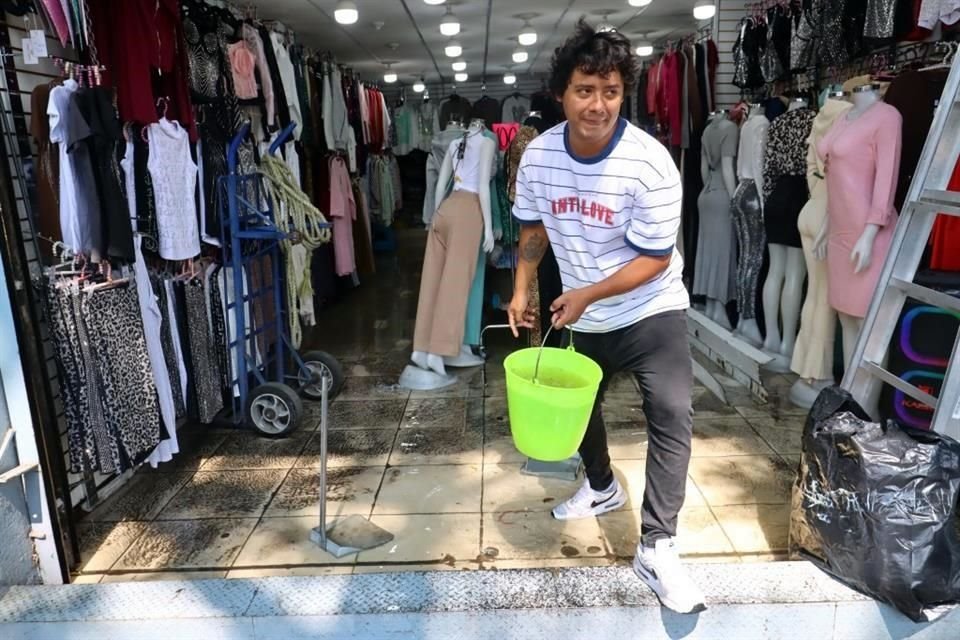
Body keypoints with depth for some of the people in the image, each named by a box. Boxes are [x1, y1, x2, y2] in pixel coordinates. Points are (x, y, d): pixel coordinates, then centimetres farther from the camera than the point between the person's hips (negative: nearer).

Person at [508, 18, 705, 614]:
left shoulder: (649, 163, -25)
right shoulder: (538, 155, -12)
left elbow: (655, 259, -21)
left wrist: (588, 295, -26)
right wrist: (522, 290, -1)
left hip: (651, 309, -4)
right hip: (584, 315, 5)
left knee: (672, 414, -18)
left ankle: (657, 547, -7)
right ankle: (603, 487, 46)